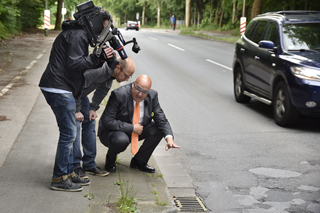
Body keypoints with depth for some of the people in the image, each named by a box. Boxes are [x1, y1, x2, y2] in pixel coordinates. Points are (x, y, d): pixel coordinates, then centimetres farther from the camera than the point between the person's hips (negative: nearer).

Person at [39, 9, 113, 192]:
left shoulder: (79, 33, 21)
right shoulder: (78, 35, -13)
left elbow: (80, 62, 20)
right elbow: (73, 63, -22)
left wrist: (99, 59, 8)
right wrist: (97, 58, -20)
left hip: (60, 89, 11)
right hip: (59, 89, -11)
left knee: (69, 133, 15)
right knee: (69, 133, -7)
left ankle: (68, 172, 24)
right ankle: (59, 179, 1)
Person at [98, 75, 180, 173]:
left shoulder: (152, 96, -10)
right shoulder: (119, 94, -26)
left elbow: (161, 119, -9)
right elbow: (106, 121, -27)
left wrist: (169, 138, -29)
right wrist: (132, 128, -26)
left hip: (136, 131, 6)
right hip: (112, 131, -6)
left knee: (158, 129, -15)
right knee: (122, 140, -38)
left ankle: (138, 161, 3)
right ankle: (110, 160, -2)